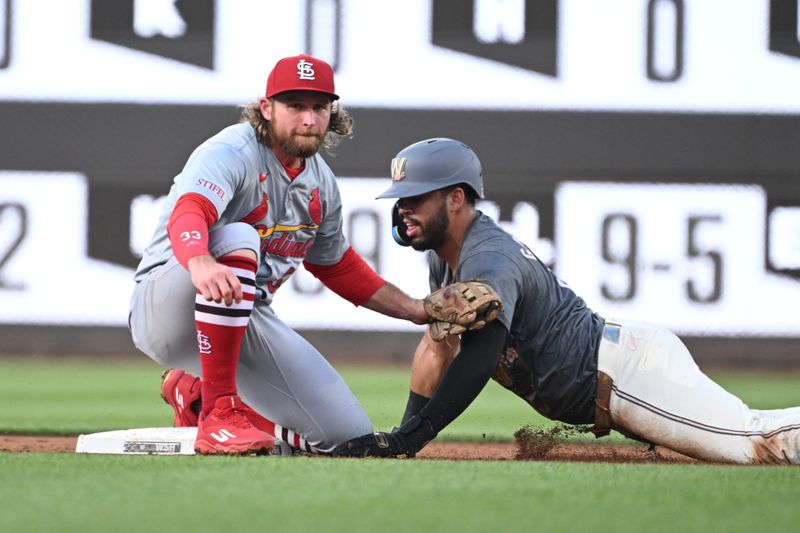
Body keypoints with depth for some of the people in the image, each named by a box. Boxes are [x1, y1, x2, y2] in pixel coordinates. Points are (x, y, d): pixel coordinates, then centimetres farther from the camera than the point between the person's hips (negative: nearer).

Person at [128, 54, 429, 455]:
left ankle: (194, 395, 18)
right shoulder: (232, 152, -17)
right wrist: (201, 264, -61)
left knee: (350, 436, -2)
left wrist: (417, 311, 19)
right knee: (236, 238, -38)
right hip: (164, 312, -8)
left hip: (247, 322, 8)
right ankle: (220, 410, -34)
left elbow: (336, 266, 25)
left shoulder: (321, 184, 8)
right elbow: (188, 212, -38)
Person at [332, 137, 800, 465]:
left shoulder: (489, 261, -18)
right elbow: (439, 347, 21)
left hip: (626, 372, -10)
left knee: (759, 439, -16)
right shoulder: (448, 257, 14)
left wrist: (409, 439, -37)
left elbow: (478, 357, -31)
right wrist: (401, 436, 11)